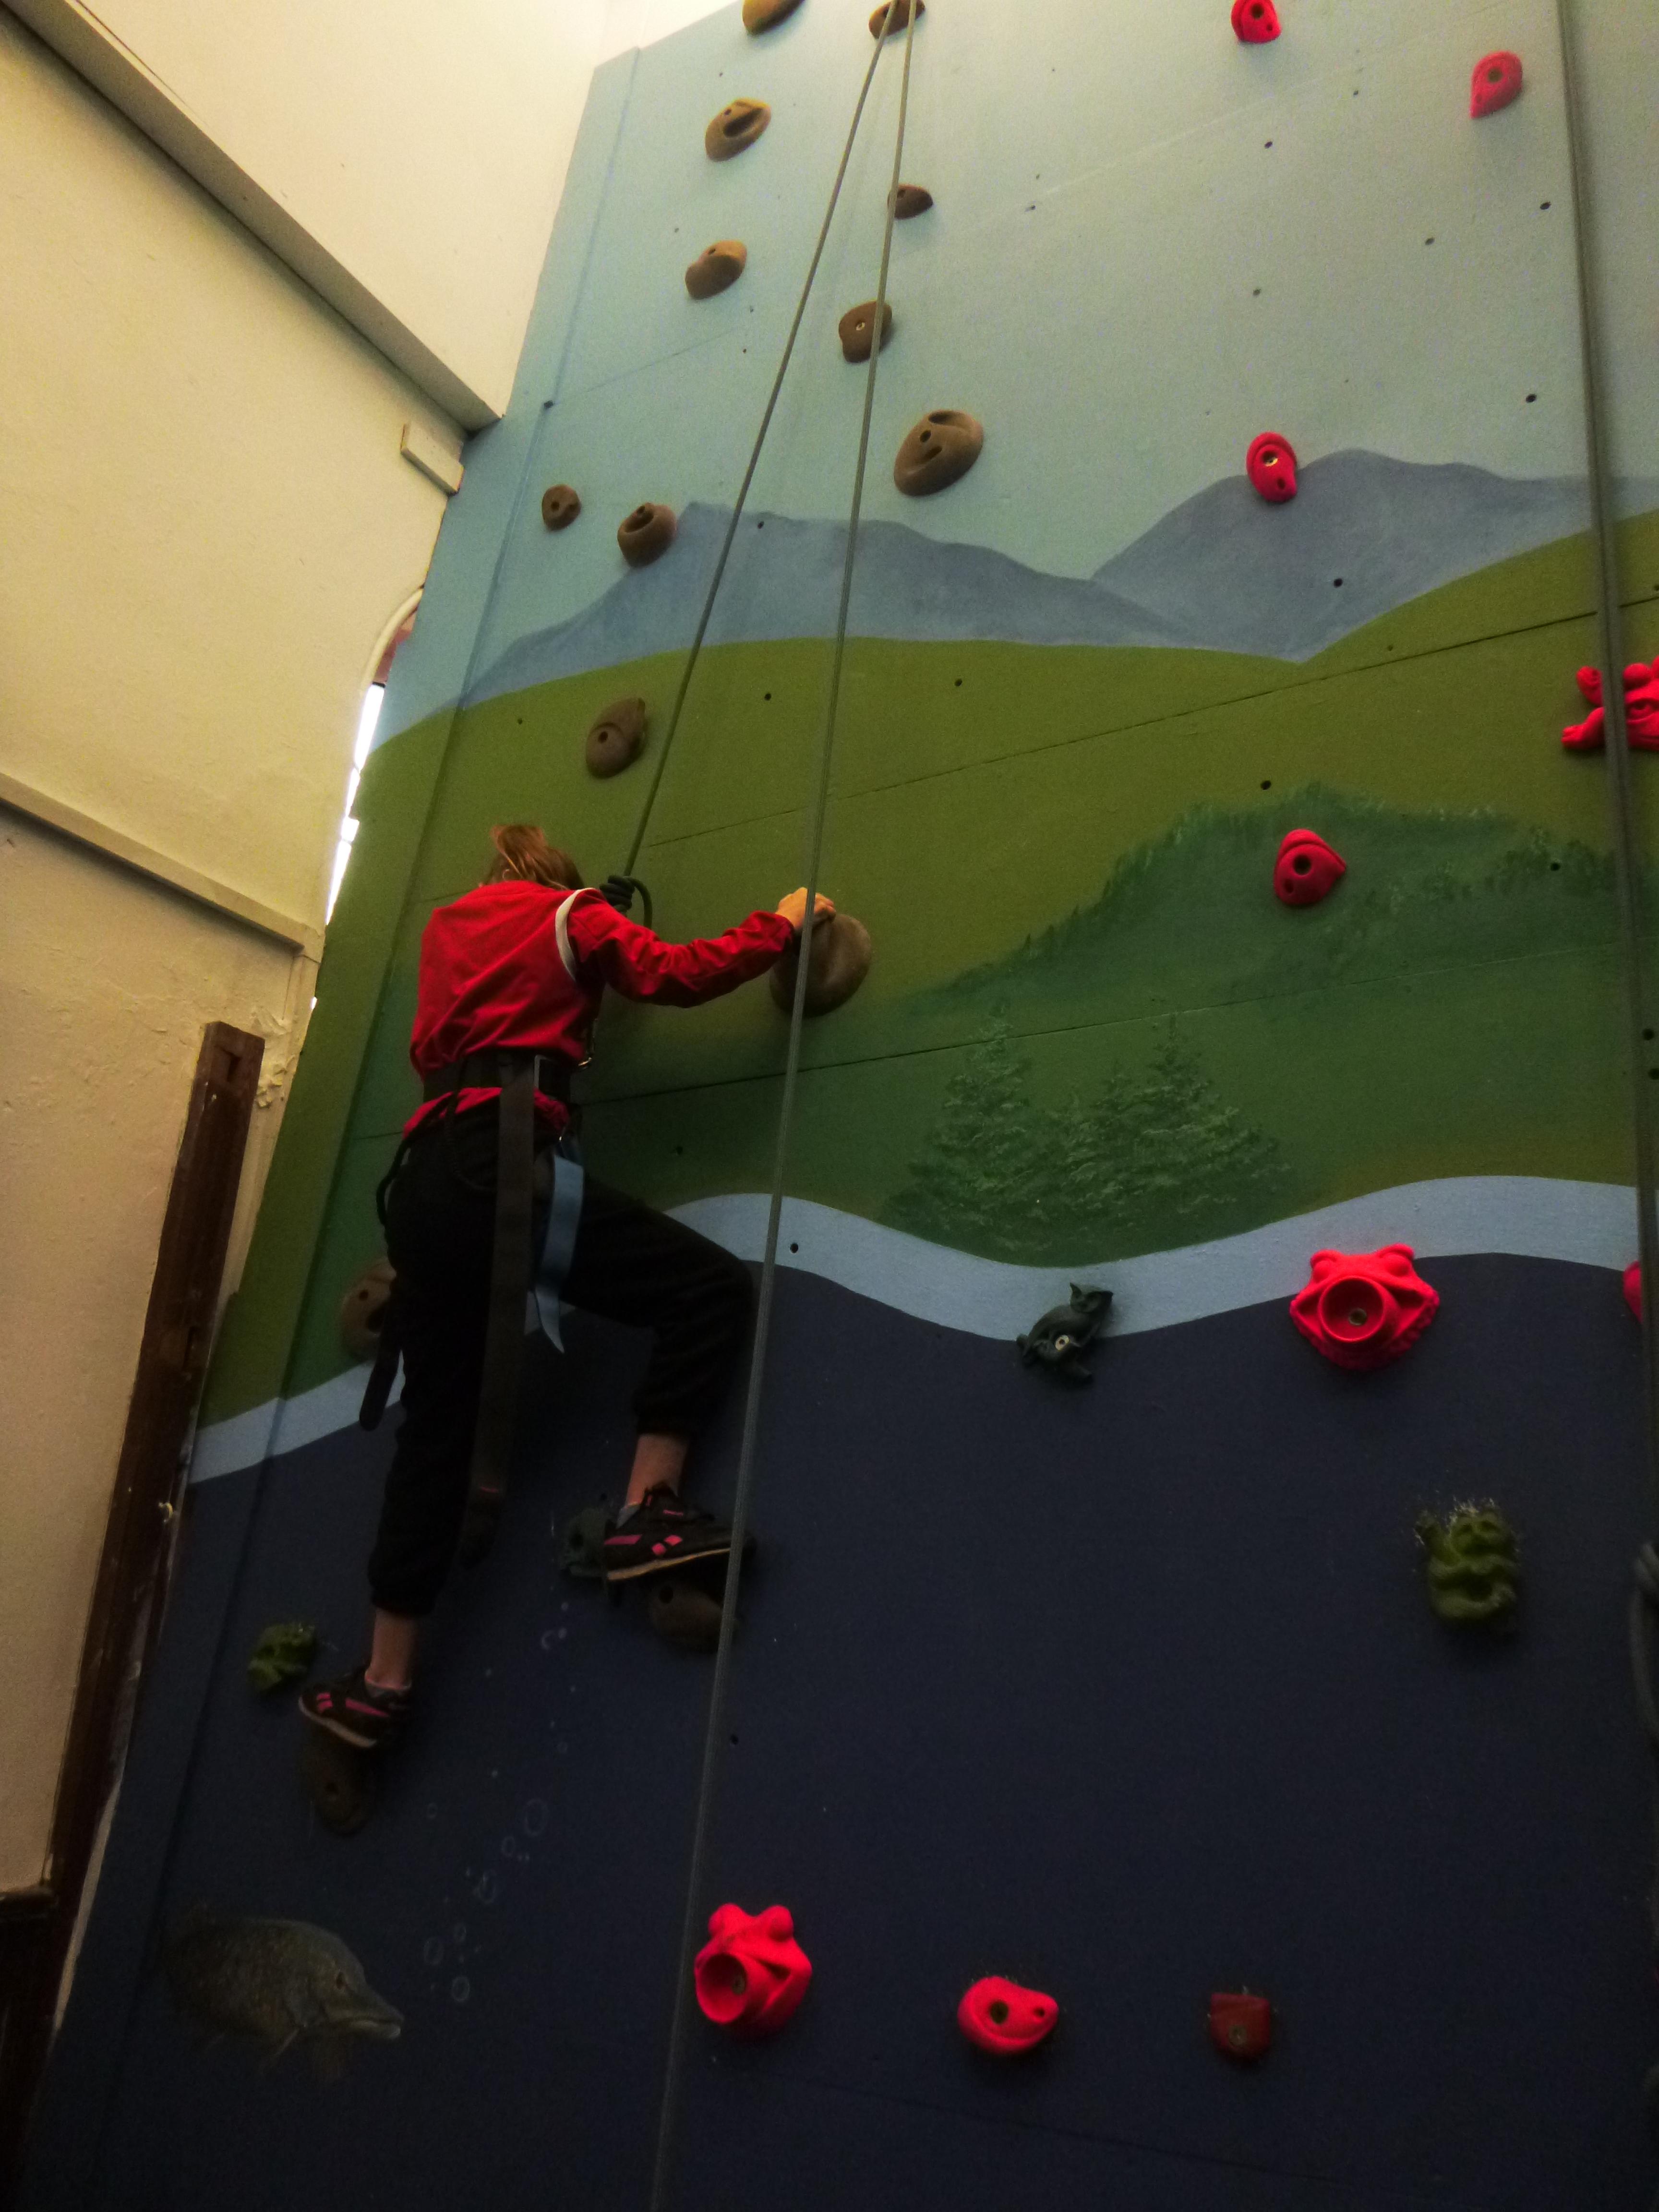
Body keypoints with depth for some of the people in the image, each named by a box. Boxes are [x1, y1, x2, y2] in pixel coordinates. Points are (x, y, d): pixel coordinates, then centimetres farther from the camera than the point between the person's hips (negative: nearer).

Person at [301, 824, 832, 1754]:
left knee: (438, 1428, 11)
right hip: (506, 1166, -7)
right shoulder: (571, 912, 12)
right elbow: (679, 973, -1)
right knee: (713, 1287, -1)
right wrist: (784, 923, 11)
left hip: (424, 1178, 7)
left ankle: (385, 1680, 15)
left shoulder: (448, 924, 28)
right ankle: (646, 1513, -4)